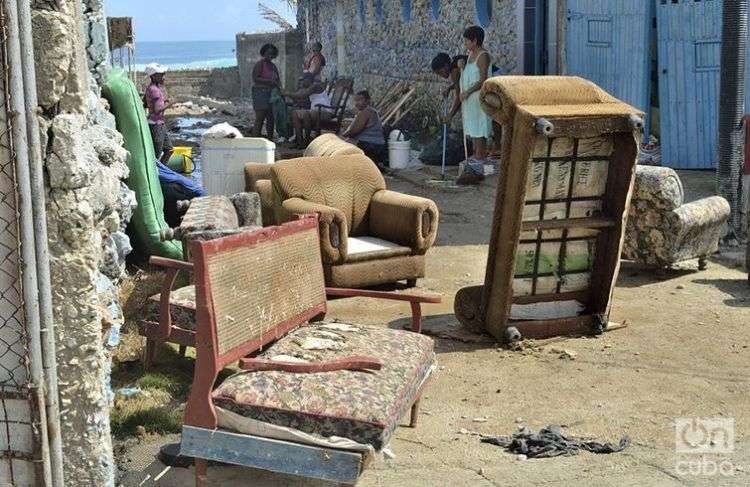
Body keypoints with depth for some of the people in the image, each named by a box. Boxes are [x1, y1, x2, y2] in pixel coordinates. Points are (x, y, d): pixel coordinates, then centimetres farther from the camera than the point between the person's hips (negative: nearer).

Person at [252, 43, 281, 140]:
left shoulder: (273, 66, 17)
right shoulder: (259, 64, -6)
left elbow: (278, 79, 21)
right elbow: (255, 78, -15)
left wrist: (279, 86, 0)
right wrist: (269, 81, -21)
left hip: (271, 95, 7)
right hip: (261, 94, -7)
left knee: (271, 118, 7)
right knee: (260, 118, -11)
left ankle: (270, 140, 13)